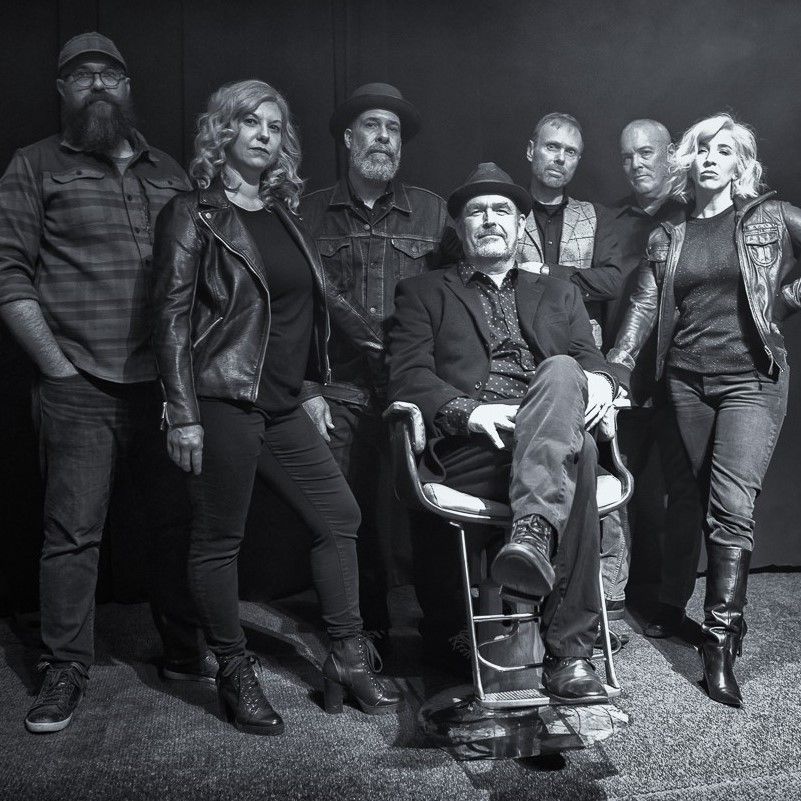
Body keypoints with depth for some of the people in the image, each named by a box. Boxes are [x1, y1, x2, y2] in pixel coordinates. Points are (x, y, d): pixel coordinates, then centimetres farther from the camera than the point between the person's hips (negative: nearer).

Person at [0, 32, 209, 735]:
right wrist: (59, 366, -9)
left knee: (178, 521, 8)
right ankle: (65, 671, 15)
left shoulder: (168, 172, 16)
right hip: (81, 391, -3)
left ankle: (185, 649, 25)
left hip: (166, 385, 3)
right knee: (73, 532, 0)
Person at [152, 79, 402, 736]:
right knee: (219, 538, 1)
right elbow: (173, 316, -9)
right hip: (223, 401, -7)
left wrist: (312, 384, 15)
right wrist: (183, 416, -16)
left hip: (283, 405, 8)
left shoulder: (284, 215, 17)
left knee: (340, 515, 8)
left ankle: (348, 657, 19)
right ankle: (236, 675, 16)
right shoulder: (195, 214, -3)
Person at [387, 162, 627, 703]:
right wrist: (470, 411, -16)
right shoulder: (423, 293, 20)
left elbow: (590, 358, 17)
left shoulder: (559, 295, 31)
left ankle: (533, 533, -46)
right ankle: (569, 650, -38)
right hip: (465, 449, -3)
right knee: (578, 454, -33)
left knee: (562, 371, -32)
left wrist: (599, 378, -11)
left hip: (547, 434, 3)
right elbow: (408, 376, 5)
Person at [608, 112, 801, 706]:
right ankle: (733, 617, 21)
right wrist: (613, 369, -6)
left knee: (733, 504, -14)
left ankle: (719, 642, -12)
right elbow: (645, 306, 5)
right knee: (713, 502, 8)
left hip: (752, 377, -3)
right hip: (687, 379, 3)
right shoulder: (668, 235, 11)